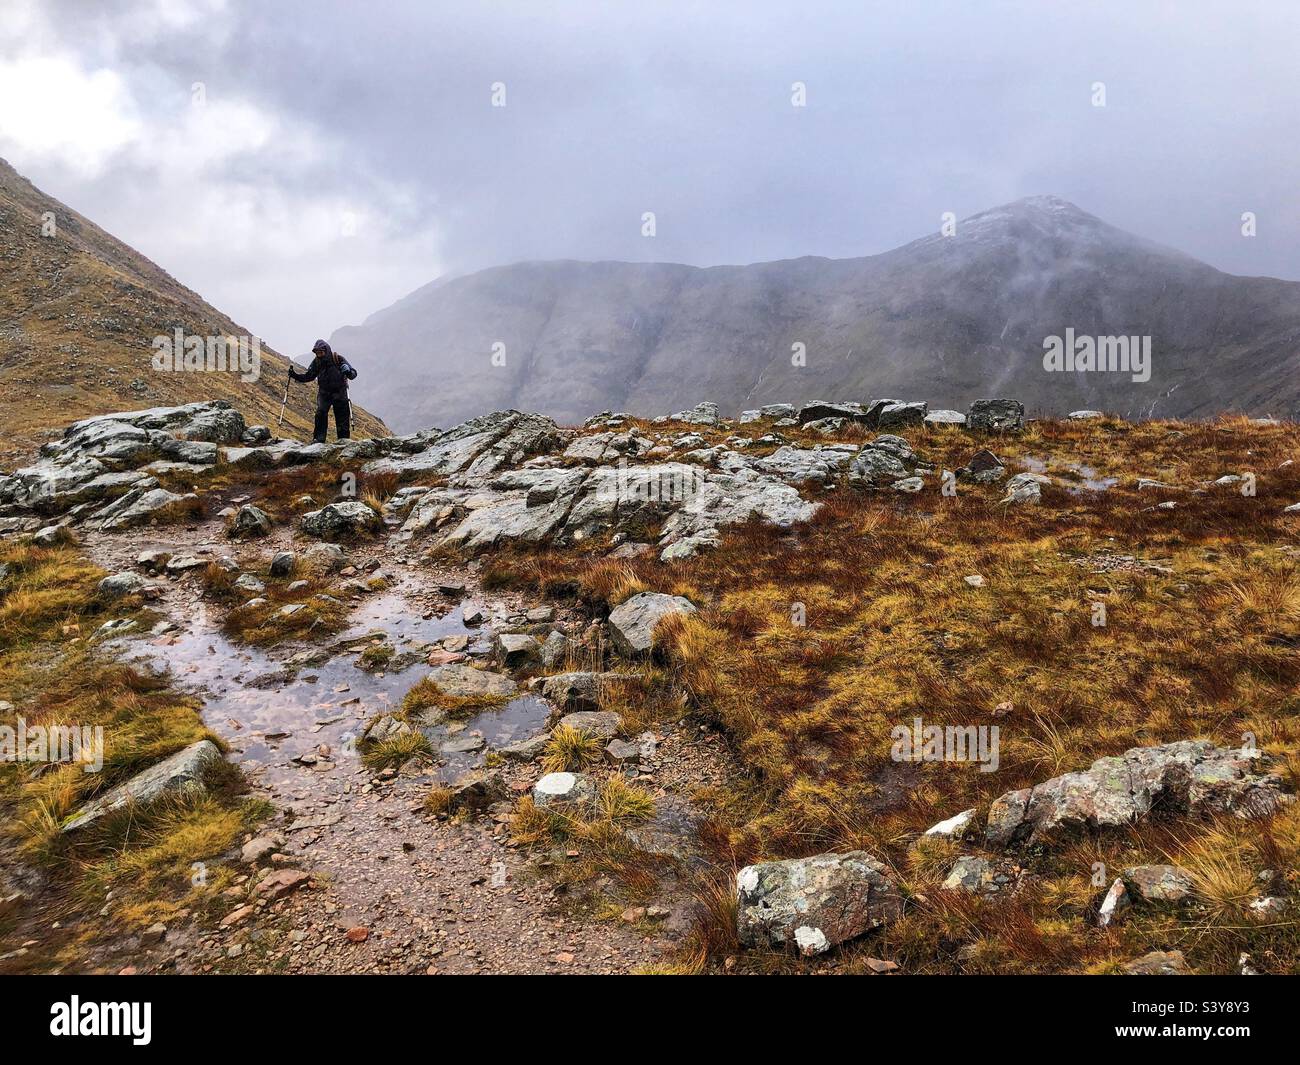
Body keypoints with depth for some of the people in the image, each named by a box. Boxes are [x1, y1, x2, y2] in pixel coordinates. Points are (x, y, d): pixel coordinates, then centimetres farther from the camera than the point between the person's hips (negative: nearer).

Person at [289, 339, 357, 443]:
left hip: (339, 392, -2)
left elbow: (353, 374, -14)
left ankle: (344, 440, 7)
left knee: (342, 417, -2)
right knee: (320, 414, -15)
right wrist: (295, 375, -6)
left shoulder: (338, 359, -13)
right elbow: (309, 376, 8)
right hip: (324, 392, 2)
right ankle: (318, 440, -13)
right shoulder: (316, 362, -4)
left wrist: (348, 371, -37)